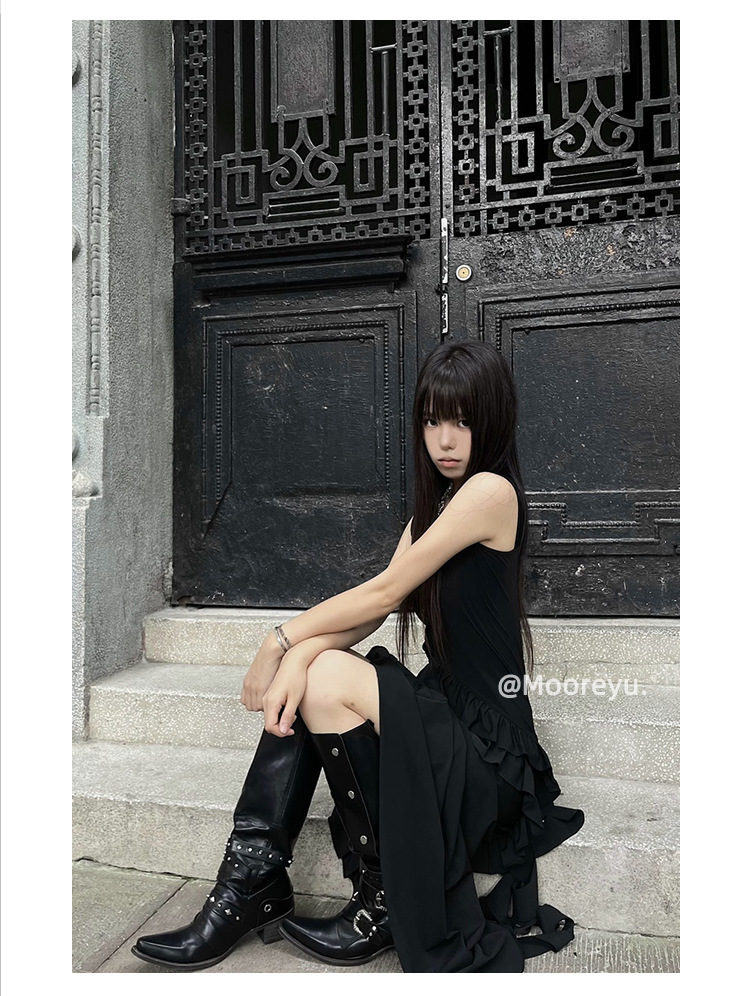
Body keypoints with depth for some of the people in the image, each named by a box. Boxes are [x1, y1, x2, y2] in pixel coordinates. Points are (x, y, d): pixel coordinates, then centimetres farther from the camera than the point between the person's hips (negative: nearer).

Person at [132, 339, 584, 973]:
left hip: (486, 743, -8)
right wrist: (299, 654, -17)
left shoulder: (491, 490, -14)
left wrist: (284, 639, -6)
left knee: (332, 678, -24)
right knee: (304, 674, -6)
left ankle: (383, 903, -5)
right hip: (444, 712, 8)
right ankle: (254, 883, -3)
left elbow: (386, 592, -16)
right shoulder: (435, 504, 14)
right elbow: (373, 609, 1)